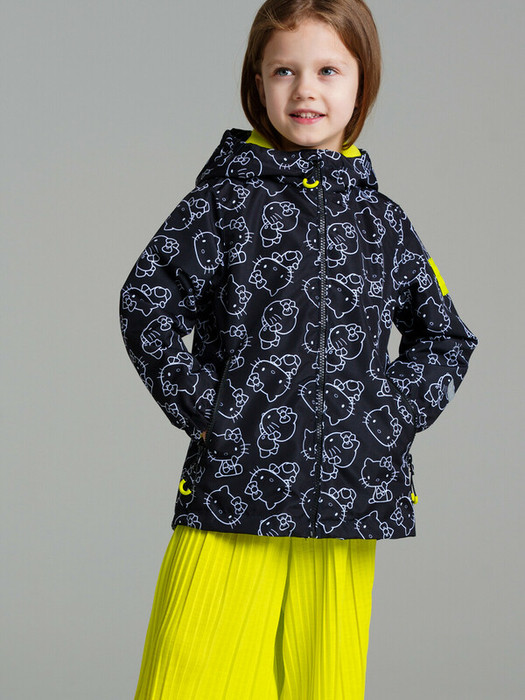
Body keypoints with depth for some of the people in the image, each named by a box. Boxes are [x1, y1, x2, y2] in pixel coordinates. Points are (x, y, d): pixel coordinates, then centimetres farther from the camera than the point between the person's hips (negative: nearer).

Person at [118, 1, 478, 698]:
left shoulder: (383, 220, 10)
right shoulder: (227, 198, 1)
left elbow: (445, 337, 19)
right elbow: (145, 300, -2)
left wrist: (397, 411, 4)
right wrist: (201, 405, -8)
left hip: (348, 502, 3)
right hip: (232, 485, -3)